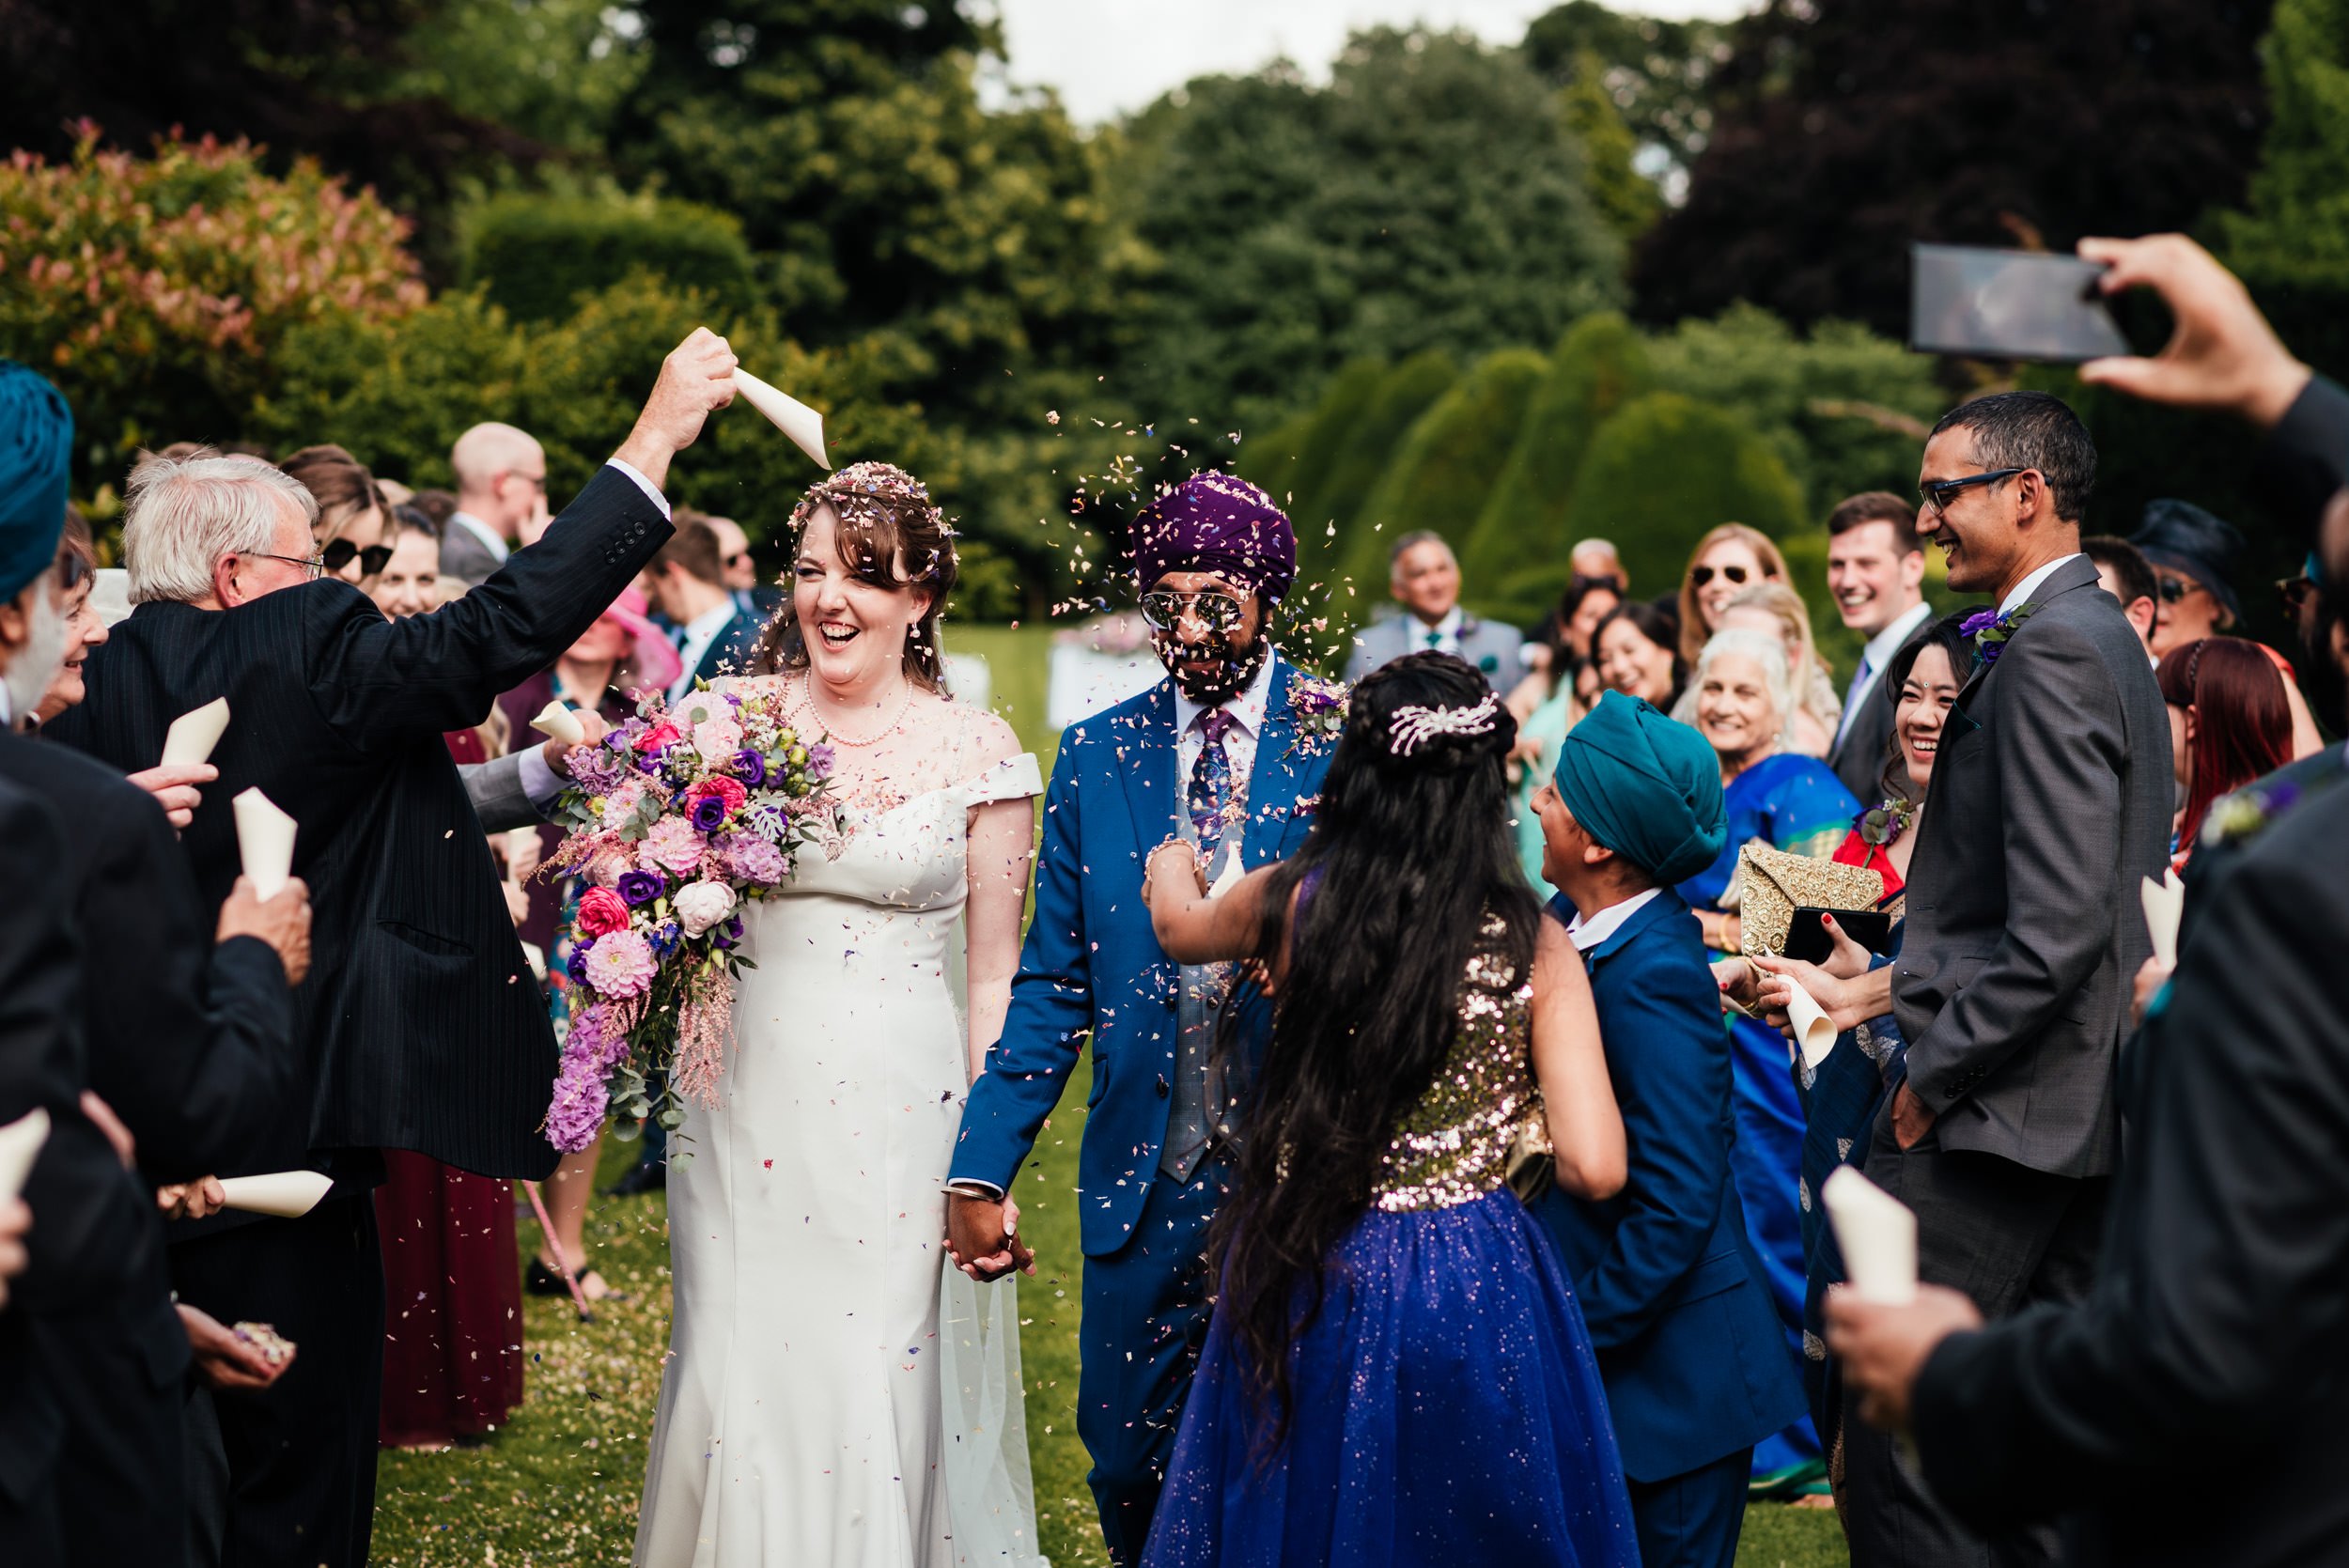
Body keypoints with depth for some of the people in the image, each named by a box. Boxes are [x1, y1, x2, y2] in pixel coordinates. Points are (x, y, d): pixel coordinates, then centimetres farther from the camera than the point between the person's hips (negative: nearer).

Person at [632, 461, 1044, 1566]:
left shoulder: (977, 751, 0)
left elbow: (994, 975, 3)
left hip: (900, 1111, -2)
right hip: (745, 1095, 2)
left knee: (878, 1382, 0)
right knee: (736, 1380, 4)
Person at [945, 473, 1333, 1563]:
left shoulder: (1348, 744, -4)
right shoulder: (1095, 758, 6)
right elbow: (1052, 983, 6)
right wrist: (982, 1164, 0)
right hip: (1145, 1179, 3)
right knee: (1125, 1454, 10)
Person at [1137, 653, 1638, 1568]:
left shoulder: (1291, 906, -7)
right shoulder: (1532, 943, -12)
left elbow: (1179, 928, 18)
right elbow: (1594, 1169, -18)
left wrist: (1172, 865, 40)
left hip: (1311, 1286, 2)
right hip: (1478, 1291, -1)